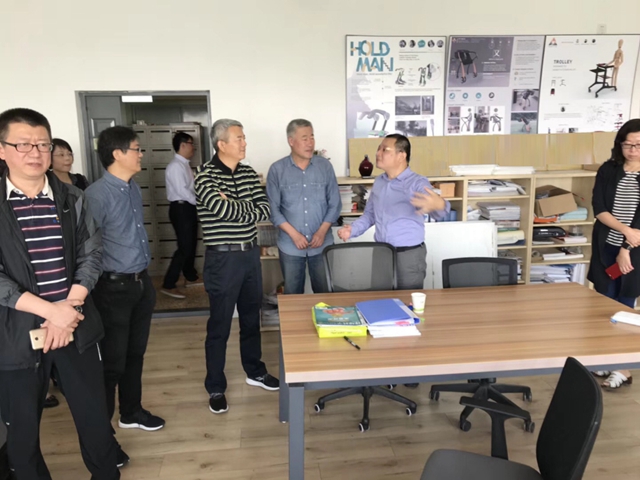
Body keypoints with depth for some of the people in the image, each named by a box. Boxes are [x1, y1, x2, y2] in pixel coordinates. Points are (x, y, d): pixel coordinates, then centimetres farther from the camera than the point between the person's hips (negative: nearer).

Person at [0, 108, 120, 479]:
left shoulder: (72, 200, 4)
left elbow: (91, 255, 1)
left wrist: (69, 308, -12)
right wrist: (50, 310, -19)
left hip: (76, 328, 2)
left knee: (95, 417, 12)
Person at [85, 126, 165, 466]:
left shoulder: (134, 188, 8)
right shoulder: (96, 195, -19)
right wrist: (105, 285, -15)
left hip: (141, 282, 8)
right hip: (114, 288, -8)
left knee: (135, 354, 20)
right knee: (112, 362, 3)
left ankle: (131, 413, 39)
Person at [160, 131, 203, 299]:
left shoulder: (185, 165, 14)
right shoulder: (175, 166, -17)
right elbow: (182, 191, -22)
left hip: (189, 208, 10)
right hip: (181, 209, -10)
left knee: (191, 244, 17)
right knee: (185, 247, -9)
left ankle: (191, 277, 31)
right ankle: (168, 285, -3)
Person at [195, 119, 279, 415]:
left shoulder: (248, 173, 7)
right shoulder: (205, 175, -11)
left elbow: (265, 210, -2)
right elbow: (223, 210, -25)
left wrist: (233, 206, -15)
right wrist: (246, 207, -8)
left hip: (250, 254, 6)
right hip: (223, 258, -6)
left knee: (251, 318, 19)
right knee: (220, 325, 4)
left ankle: (255, 372, 37)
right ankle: (216, 388, 19)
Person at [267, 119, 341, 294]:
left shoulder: (325, 166, 0)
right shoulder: (277, 170, -4)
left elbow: (335, 204, 3)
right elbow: (273, 209, -5)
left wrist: (322, 231, -8)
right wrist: (294, 234, -12)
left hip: (322, 244, 1)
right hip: (290, 245, -1)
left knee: (325, 292, 9)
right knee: (292, 294, 11)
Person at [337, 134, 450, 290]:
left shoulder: (418, 183, -13)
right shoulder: (378, 182, 9)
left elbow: (437, 214, -29)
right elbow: (370, 214, 19)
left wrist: (440, 205, -53)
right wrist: (353, 229, 2)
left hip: (409, 254, -6)